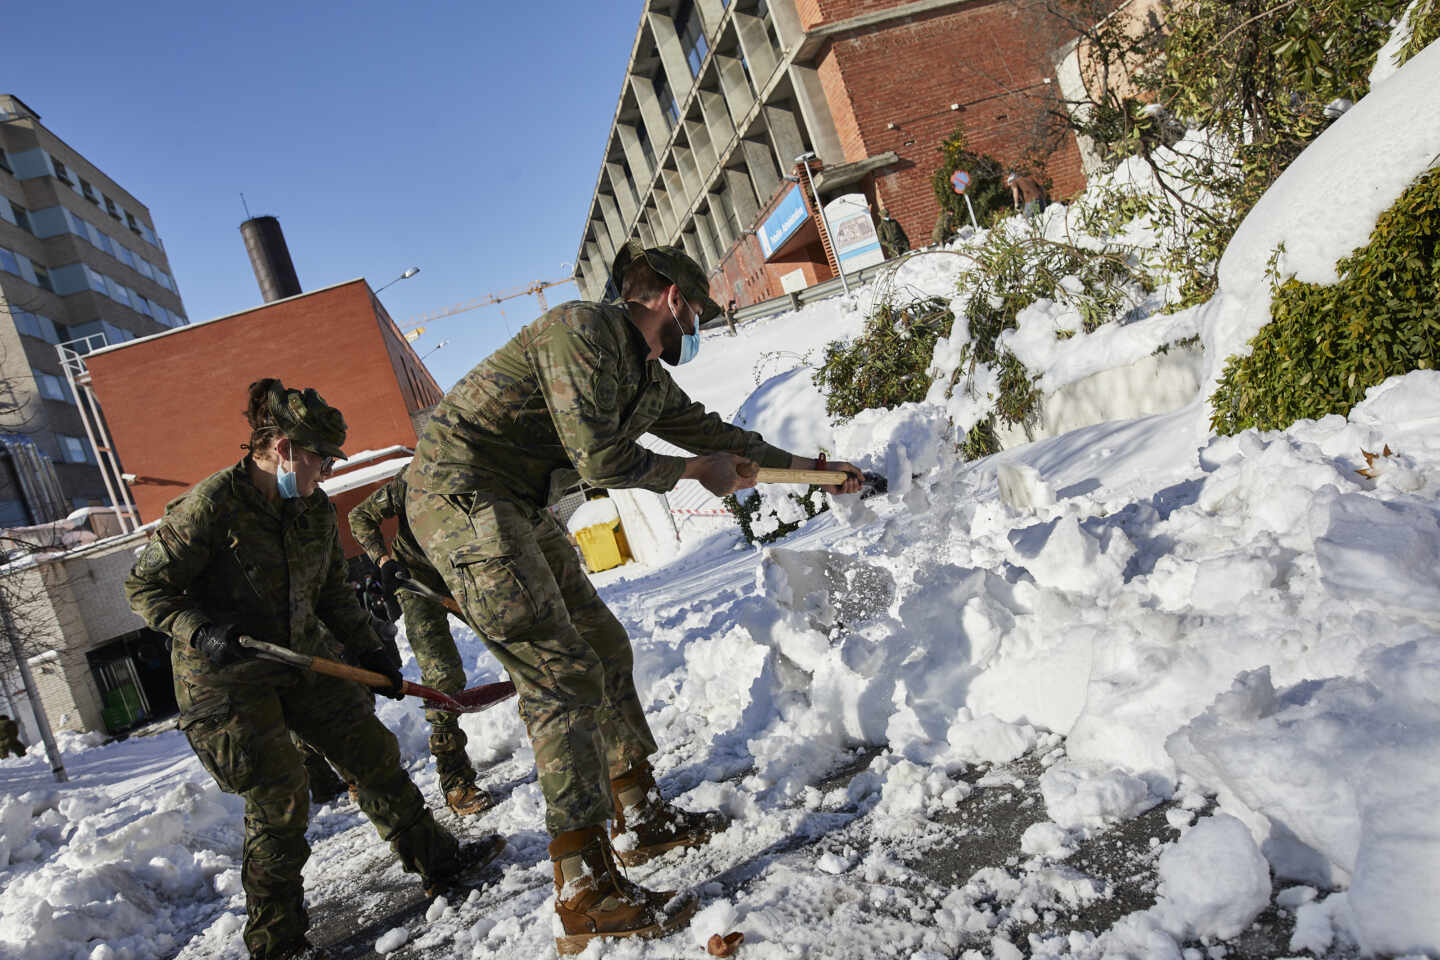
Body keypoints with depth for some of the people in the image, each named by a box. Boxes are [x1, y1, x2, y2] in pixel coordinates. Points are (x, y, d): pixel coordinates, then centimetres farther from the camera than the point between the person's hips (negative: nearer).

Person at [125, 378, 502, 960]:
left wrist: (368, 652, 6)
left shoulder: (317, 510, 2)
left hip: (302, 661, 7)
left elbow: (333, 594, 12)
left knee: (372, 753, 7)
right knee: (278, 798, -7)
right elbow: (146, 587, -13)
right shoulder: (212, 503, -19)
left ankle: (436, 860, 24)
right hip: (226, 680, -7)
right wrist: (202, 631, -27)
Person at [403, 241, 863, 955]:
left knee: (605, 649, 13)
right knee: (564, 677, -13)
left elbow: (716, 434, 25)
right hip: (460, 497, -10)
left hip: (516, 509, 10)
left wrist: (817, 468, 32)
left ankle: (639, 818, 28)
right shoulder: (583, 329, -15)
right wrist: (698, 471, -6)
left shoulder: (650, 380, 14)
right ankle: (585, 894, -7)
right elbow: (600, 458, -21)